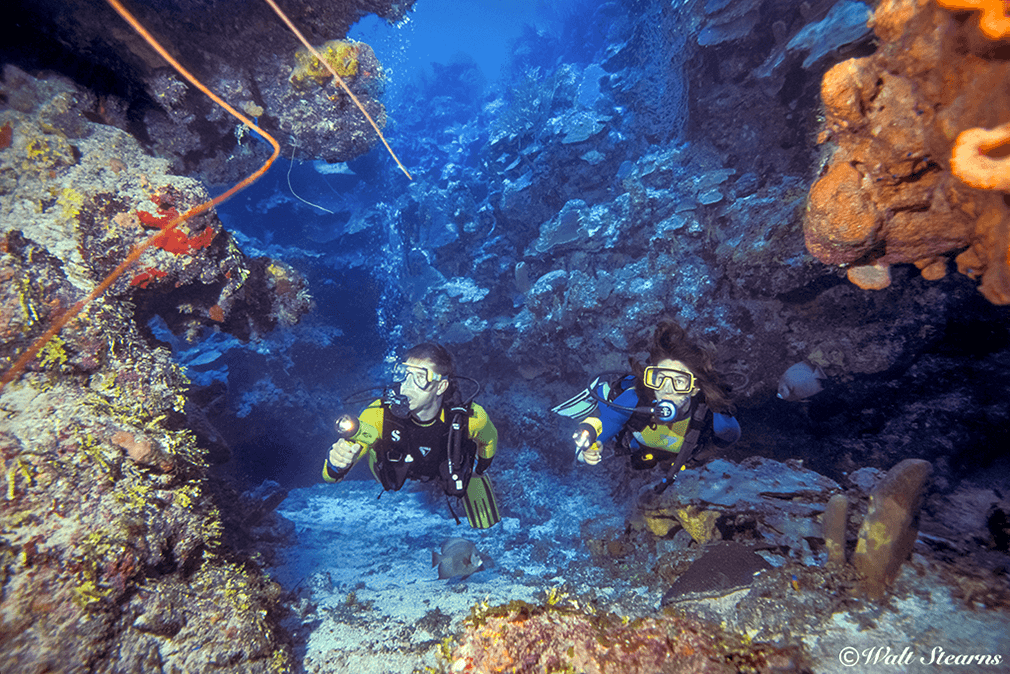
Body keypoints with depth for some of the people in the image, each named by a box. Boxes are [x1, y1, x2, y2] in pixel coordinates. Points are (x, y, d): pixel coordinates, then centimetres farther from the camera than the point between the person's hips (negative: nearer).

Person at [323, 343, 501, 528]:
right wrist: (337, 463, -63)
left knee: (485, 526, 15)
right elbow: (330, 476, -39)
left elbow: (489, 440, -13)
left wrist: (479, 469, 5)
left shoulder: (469, 417, -41)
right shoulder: (380, 414, -42)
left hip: (453, 470, 0)